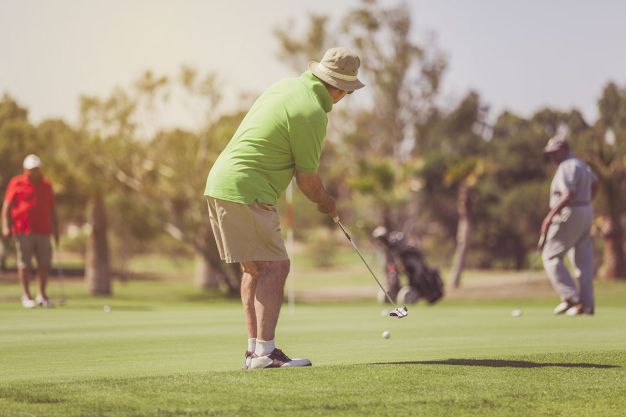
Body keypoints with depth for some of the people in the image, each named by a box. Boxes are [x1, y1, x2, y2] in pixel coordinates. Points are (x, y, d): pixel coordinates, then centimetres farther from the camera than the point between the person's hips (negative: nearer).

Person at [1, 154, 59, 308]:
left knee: (45, 263, 1)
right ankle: (26, 296, 6)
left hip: (43, 232, 4)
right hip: (23, 231, -4)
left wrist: (56, 229, 18)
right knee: (24, 264, -1)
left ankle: (42, 295, 14)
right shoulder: (16, 184, 1)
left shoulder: (46, 185, 15)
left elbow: (52, 210, 21)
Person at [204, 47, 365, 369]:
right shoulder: (312, 113, -14)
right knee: (275, 266, -9)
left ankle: (255, 349, 15)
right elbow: (306, 179, -8)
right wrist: (325, 202, 11)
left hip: (220, 183, 10)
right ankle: (265, 352, -15)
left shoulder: (287, 87, 13)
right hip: (246, 192, -10)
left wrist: (318, 190, 25)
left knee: (254, 268, 14)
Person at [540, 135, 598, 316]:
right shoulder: (580, 164, 18)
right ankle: (587, 304, 5)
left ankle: (570, 297, -12)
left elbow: (569, 194, -26)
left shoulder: (567, 167, -15)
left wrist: (550, 216, -26)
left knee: (551, 255, -4)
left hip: (569, 214, -10)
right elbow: (594, 183, 33)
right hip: (586, 213, 10)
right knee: (584, 260, 7)